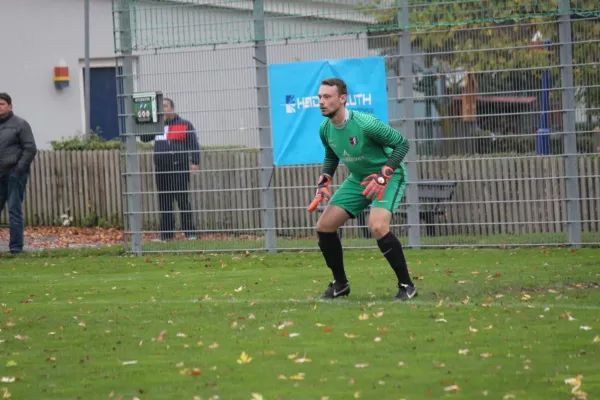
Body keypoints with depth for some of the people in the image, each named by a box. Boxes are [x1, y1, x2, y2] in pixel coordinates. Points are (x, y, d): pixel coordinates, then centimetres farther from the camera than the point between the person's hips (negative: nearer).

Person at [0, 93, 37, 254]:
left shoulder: (20, 124, -2)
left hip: (14, 174, -5)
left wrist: (19, 168, -13)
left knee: (14, 210, -4)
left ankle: (16, 246, 0)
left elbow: (30, 149, -6)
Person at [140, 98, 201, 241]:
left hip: (179, 170, -5)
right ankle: (166, 233, 9)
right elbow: (144, 138, 18)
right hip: (161, 170, 5)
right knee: (164, 203, 6)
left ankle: (190, 232, -2)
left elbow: (193, 145, -2)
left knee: (183, 201, -5)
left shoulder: (184, 125, 2)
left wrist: (195, 162, -13)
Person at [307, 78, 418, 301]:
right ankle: (340, 284, 18)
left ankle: (406, 286, -16)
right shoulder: (325, 129, -6)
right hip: (358, 180, 8)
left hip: (388, 176, -8)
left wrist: (382, 176, -30)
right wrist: (323, 184, 0)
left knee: (377, 226, -30)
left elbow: (401, 143, -21)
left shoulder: (365, 124, -28)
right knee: (324, 226, -1)